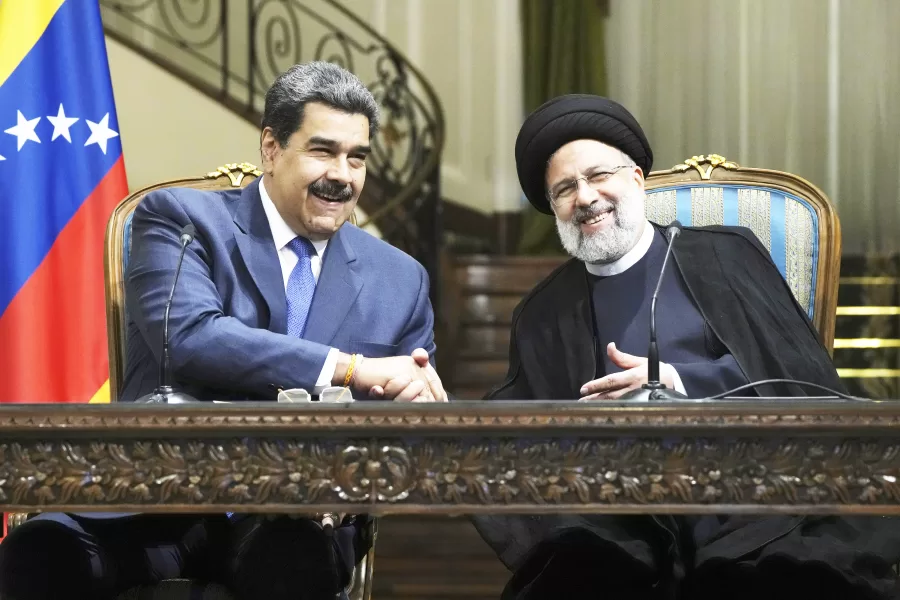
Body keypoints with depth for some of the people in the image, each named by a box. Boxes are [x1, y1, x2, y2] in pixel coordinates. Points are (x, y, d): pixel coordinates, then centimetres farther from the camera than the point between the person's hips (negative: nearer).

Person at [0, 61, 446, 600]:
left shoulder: (400, 280, 17)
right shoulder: (180, 218, 5)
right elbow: (188, 337, -14)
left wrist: (410, 393, -8)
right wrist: (352, 369, -19)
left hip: (297, 514, 2)